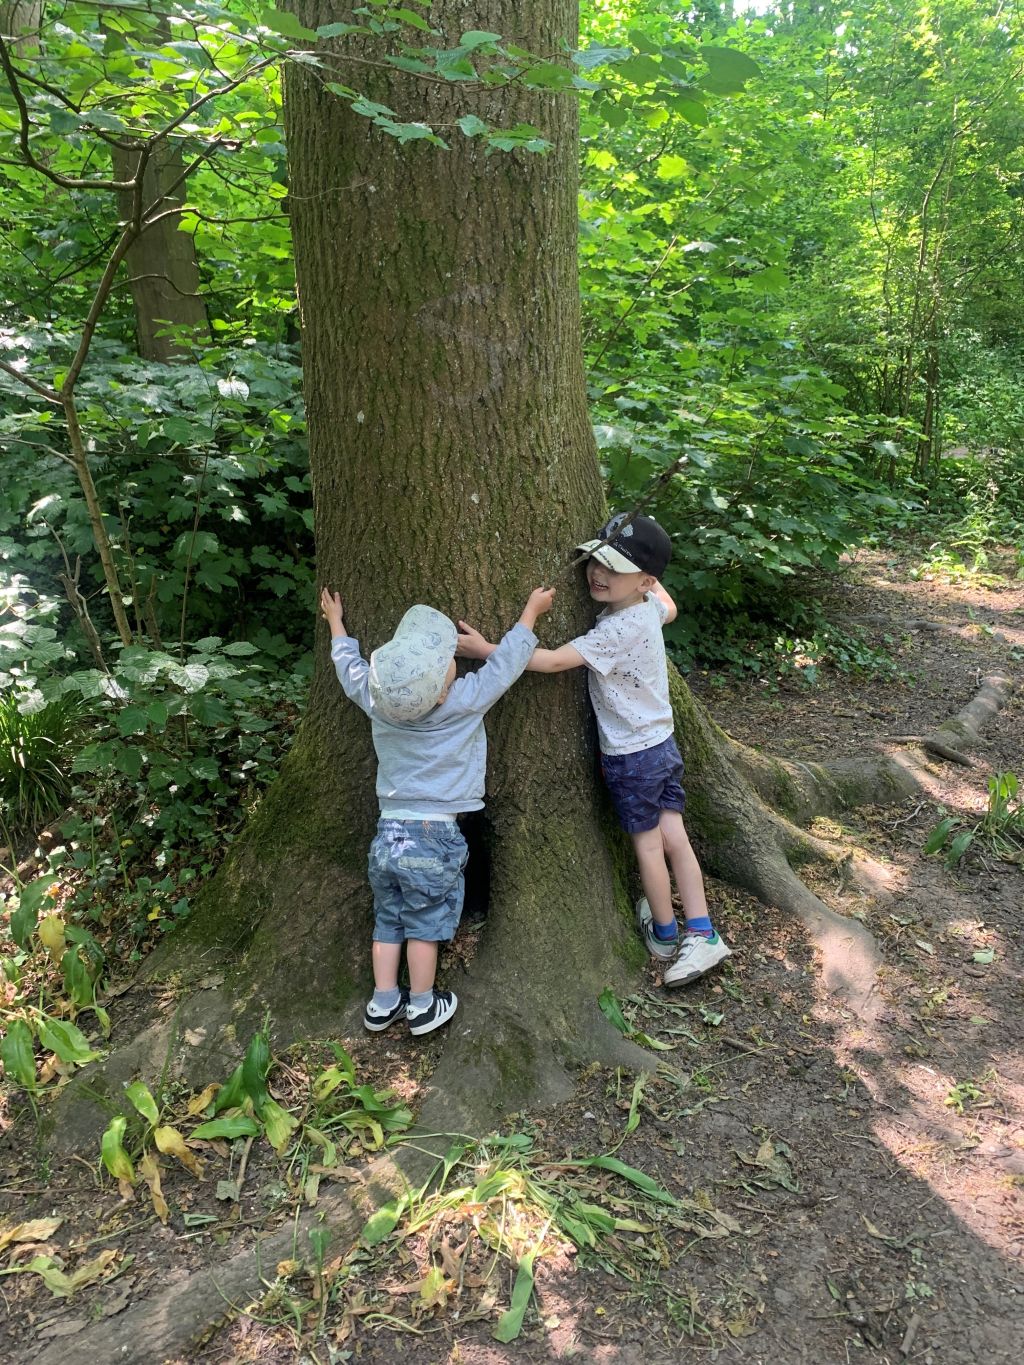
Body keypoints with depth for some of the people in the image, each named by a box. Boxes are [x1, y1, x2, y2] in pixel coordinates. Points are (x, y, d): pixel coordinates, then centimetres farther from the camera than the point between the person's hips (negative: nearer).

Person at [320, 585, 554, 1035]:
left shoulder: (375, 699, -7)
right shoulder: (464, 702, -17)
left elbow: (349, 665, 13)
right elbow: (506, 661, -4)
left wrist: (336, 623, 31)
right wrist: (532, 611, 11)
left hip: (387, 833, 4)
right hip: (433, 837, -4)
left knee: (388, 922, 17)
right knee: (425, 926, 11)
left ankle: (383, 1004, 28)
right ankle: (422, 1007, 26)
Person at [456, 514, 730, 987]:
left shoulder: (618, 630, -27)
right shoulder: (648, 606, -1)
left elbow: (553, 661, -31)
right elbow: (668, 608, 26)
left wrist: (487, 650, -30)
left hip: (631, 756, -8)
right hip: (662, 744, 8)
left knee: (647, 844, 9)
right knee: (674, 839, 10)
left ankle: (664, 935, 27)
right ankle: (701, 935, 14)